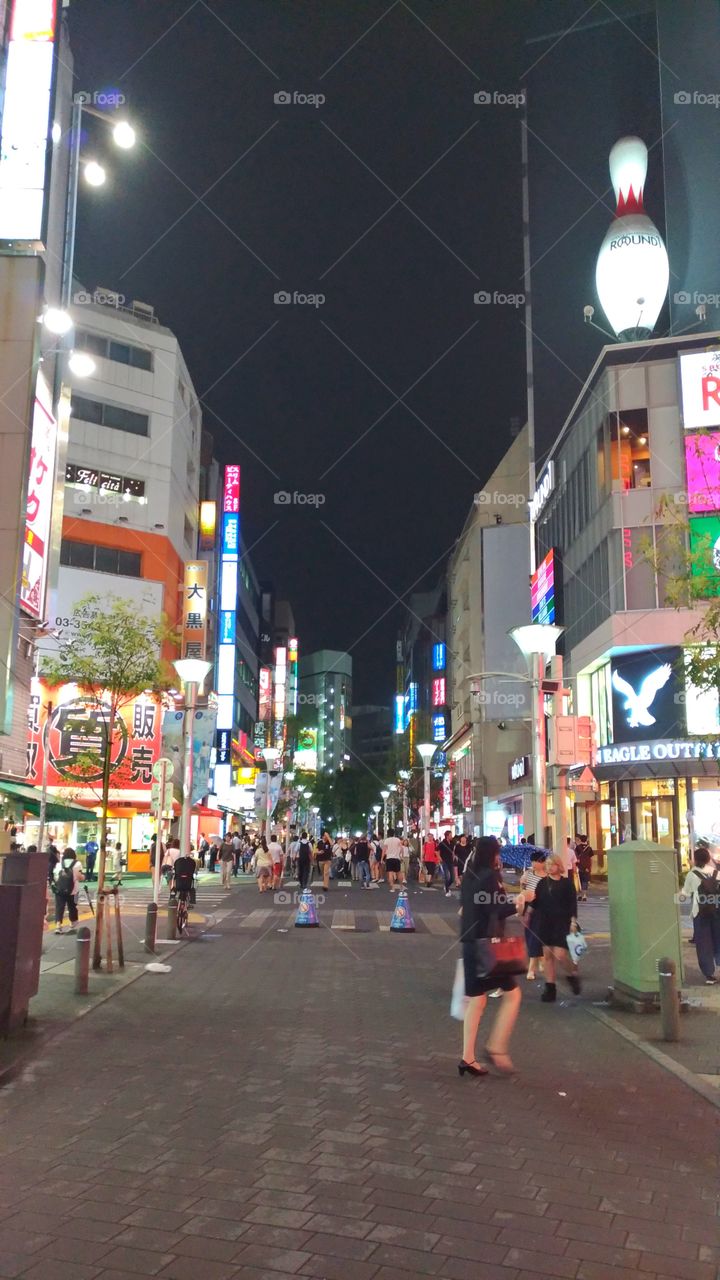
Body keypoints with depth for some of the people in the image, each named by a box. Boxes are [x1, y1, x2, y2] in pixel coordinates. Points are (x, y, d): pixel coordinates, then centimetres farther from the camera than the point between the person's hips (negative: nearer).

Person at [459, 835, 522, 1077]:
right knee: (512, 993, 2)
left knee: (476, 1000, 11)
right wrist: (518, 903, -6)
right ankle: (496, 1048, -3)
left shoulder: (469, 876, 10)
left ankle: (468, 1058, 11)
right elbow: (496, 911, -19)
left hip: (471, 943, 8)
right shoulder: (490, 876, -13)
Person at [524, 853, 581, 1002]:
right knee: (547, 955, 6)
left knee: (560, 955, -11)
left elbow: (573, 904, -4)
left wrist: (573, 922, -11)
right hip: (544, 923, 4)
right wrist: (531, 899, -14)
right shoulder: (542, 882, 7)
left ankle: (573, 975, 19)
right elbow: (537, 904, 7)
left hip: (562, 923, -4)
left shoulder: (567, 882, -3)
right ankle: (550, 988, 14)